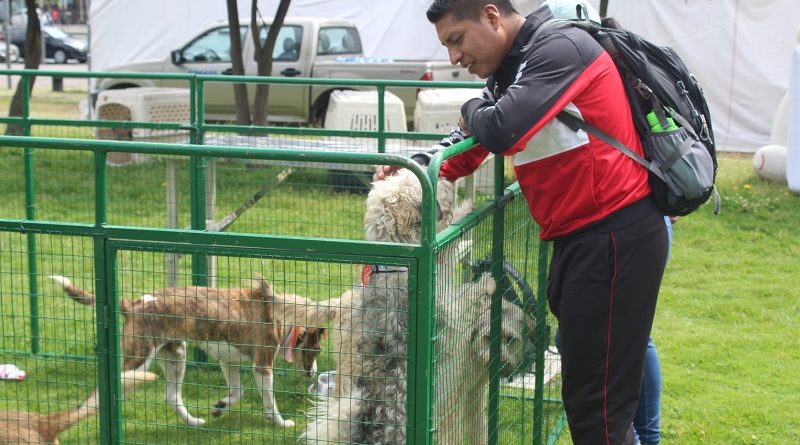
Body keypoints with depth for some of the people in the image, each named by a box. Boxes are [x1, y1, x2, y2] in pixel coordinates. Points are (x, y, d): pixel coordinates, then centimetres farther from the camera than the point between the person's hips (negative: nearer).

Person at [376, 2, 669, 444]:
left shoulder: (560, 48, -15)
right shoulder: (512, 67, 14)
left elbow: (502, 132, -27)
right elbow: (475, 144, 17)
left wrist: (473, 109, -5)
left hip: (616, 236, -10)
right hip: (580, 236, 10)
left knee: (596, 399, -5)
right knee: (583, 378, 17)